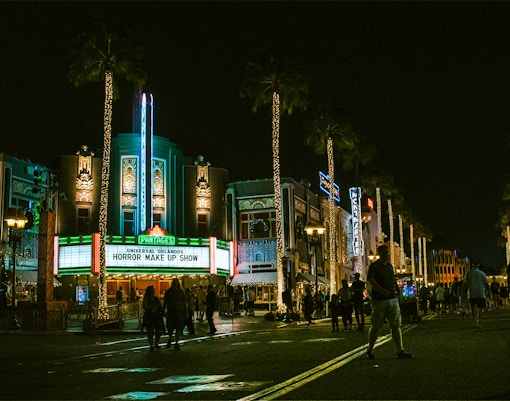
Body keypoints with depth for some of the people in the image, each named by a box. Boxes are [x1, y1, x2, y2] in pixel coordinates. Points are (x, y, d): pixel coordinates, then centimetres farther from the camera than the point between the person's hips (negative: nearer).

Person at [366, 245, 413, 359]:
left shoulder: (389, 266, 17)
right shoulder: (374, 266, -4)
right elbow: (371, 281, -17)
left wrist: (397, 292, 11)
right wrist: (381, 290, -30)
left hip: (393, 299, 6)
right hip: (379, 300, -5)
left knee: (396, 325, -2)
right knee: (376, 327, 3)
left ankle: (400, 351, -4)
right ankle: (370, 350, 19)